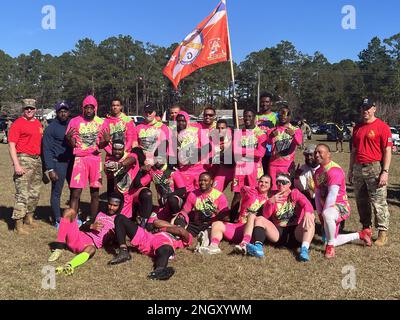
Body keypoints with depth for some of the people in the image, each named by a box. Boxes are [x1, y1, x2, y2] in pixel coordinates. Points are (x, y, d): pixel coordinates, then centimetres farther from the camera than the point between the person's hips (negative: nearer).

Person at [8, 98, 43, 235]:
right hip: (24, 159, -7)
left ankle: (29, 218, 32)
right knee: (22, 194, -8)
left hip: (37, 160, 7)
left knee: (35, 193, 16)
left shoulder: (38, 123, 14)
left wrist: (42, 161, 17)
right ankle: (19, 225, -1)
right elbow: (11, 145, -12)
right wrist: (16, 164, -20)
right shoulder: (17, 123, -8)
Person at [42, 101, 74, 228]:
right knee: (56, 193, 3)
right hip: (58, 163, -5)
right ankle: (57, 221, 14)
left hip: (72, 162, 5)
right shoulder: (51, 128, -6)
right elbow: (47, 150, -7)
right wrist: (50, 169, -13)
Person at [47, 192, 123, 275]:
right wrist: (92, 226, -1)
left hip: (92, 243, -4)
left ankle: (68, 266, -68)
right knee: (69, 212, -16)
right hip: (79, 236, 4)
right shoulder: (100, 214, 28)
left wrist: (112, 236, -16)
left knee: (91, 249, -41)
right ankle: (59, 249, -23)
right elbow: (82, 227, 20)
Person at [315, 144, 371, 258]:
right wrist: (320, 214, -2)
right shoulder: (318, 172, 10)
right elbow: (317, 194, 7)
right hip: (328, 208, 9)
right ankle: (360, 235, 35)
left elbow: (332, 195, -24)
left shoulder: (334, 170, -19)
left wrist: (324, 213, -21)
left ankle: (330, 246, -23)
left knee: (327, 215, -42)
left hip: (340, 206, -9)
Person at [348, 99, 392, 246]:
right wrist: (351, 170, 19)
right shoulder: (357, 128, 15)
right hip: (358, 169, 7)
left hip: (375, 168, -7)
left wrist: (385, 172, -15)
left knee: (379, 202, -5)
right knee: (361, 201, 12)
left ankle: (383, 233, 3)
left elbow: (387, 151, -9)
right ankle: (366, 229, 24)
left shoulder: (382, 126, -5)